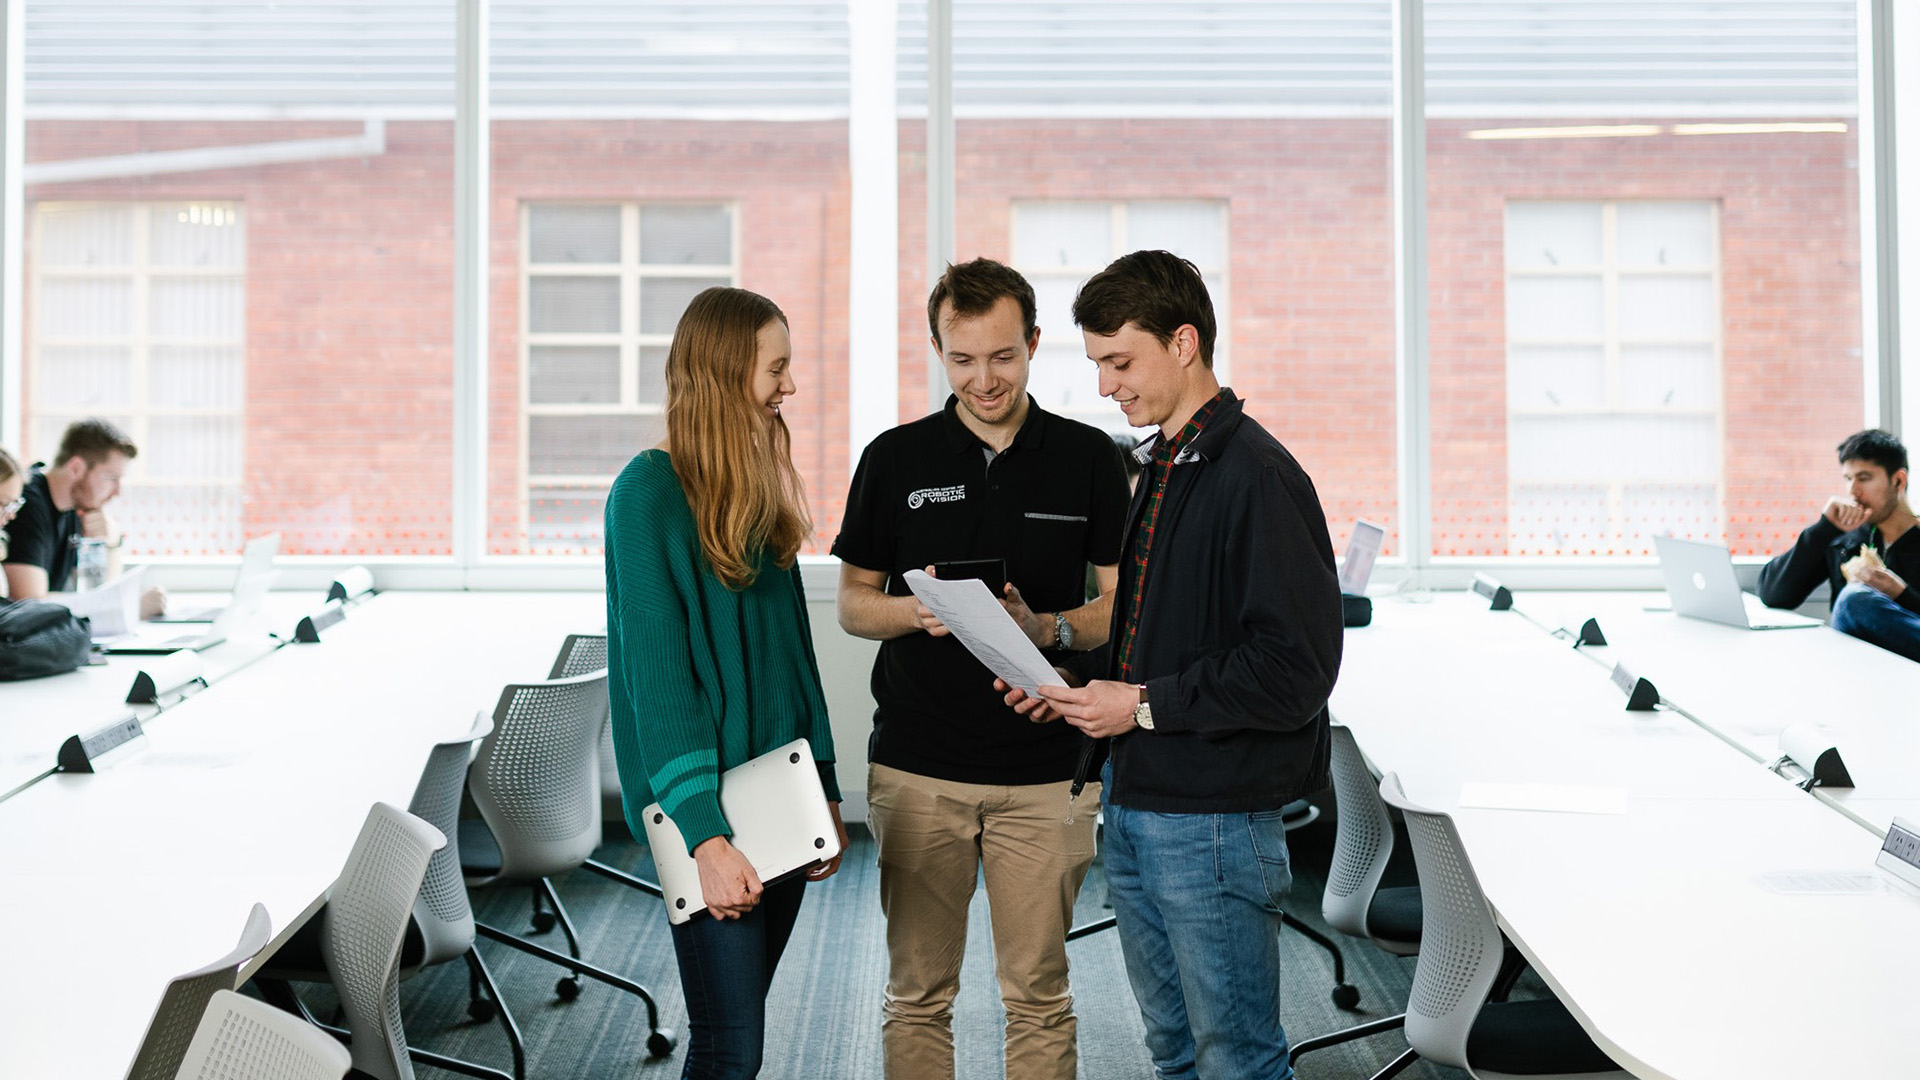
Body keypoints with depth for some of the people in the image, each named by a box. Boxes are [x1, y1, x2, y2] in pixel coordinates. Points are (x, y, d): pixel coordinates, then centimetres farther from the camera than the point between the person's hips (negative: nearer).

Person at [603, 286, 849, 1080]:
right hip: (706, 804, -7)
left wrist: (824, 790, 11)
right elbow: (655, 667, -16)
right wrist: (704, 835, -21)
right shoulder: (649, 491, -12)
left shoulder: (762, 489, 12)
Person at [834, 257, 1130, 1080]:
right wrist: (916, 611, -13)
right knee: (918, 994, 7)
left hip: (1045, 771, 0)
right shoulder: (895, 459, 4)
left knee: (1039, 997, 5)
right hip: (917, 769, 1)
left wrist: (1044, 628, -16)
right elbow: (852, 604, 8)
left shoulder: (1087, 458, 3)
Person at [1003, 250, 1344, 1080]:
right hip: (1135, 809, 9)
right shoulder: (1162, 468, 14)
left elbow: (1295, 668, -22)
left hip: (1215, 823, -9)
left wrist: (1146, 704, -18)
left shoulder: (1256, 476, -17)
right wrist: (1079, 681, 5)